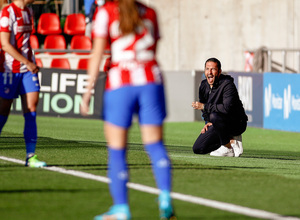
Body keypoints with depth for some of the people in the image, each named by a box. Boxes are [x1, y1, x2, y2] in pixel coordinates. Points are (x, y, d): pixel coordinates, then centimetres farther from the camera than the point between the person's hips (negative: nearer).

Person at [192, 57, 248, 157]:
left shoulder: (227, 85, -21)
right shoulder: (203, 85, 3)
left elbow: (227, 108, -35)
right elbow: (203, 106, 18)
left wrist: (204, 106, -28)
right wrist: (208, 122, 1)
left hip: (237, 124, -8)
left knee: (214, 115, -38)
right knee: (197, 149, -3)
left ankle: (228, 148, -21)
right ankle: (231, 140, 8)